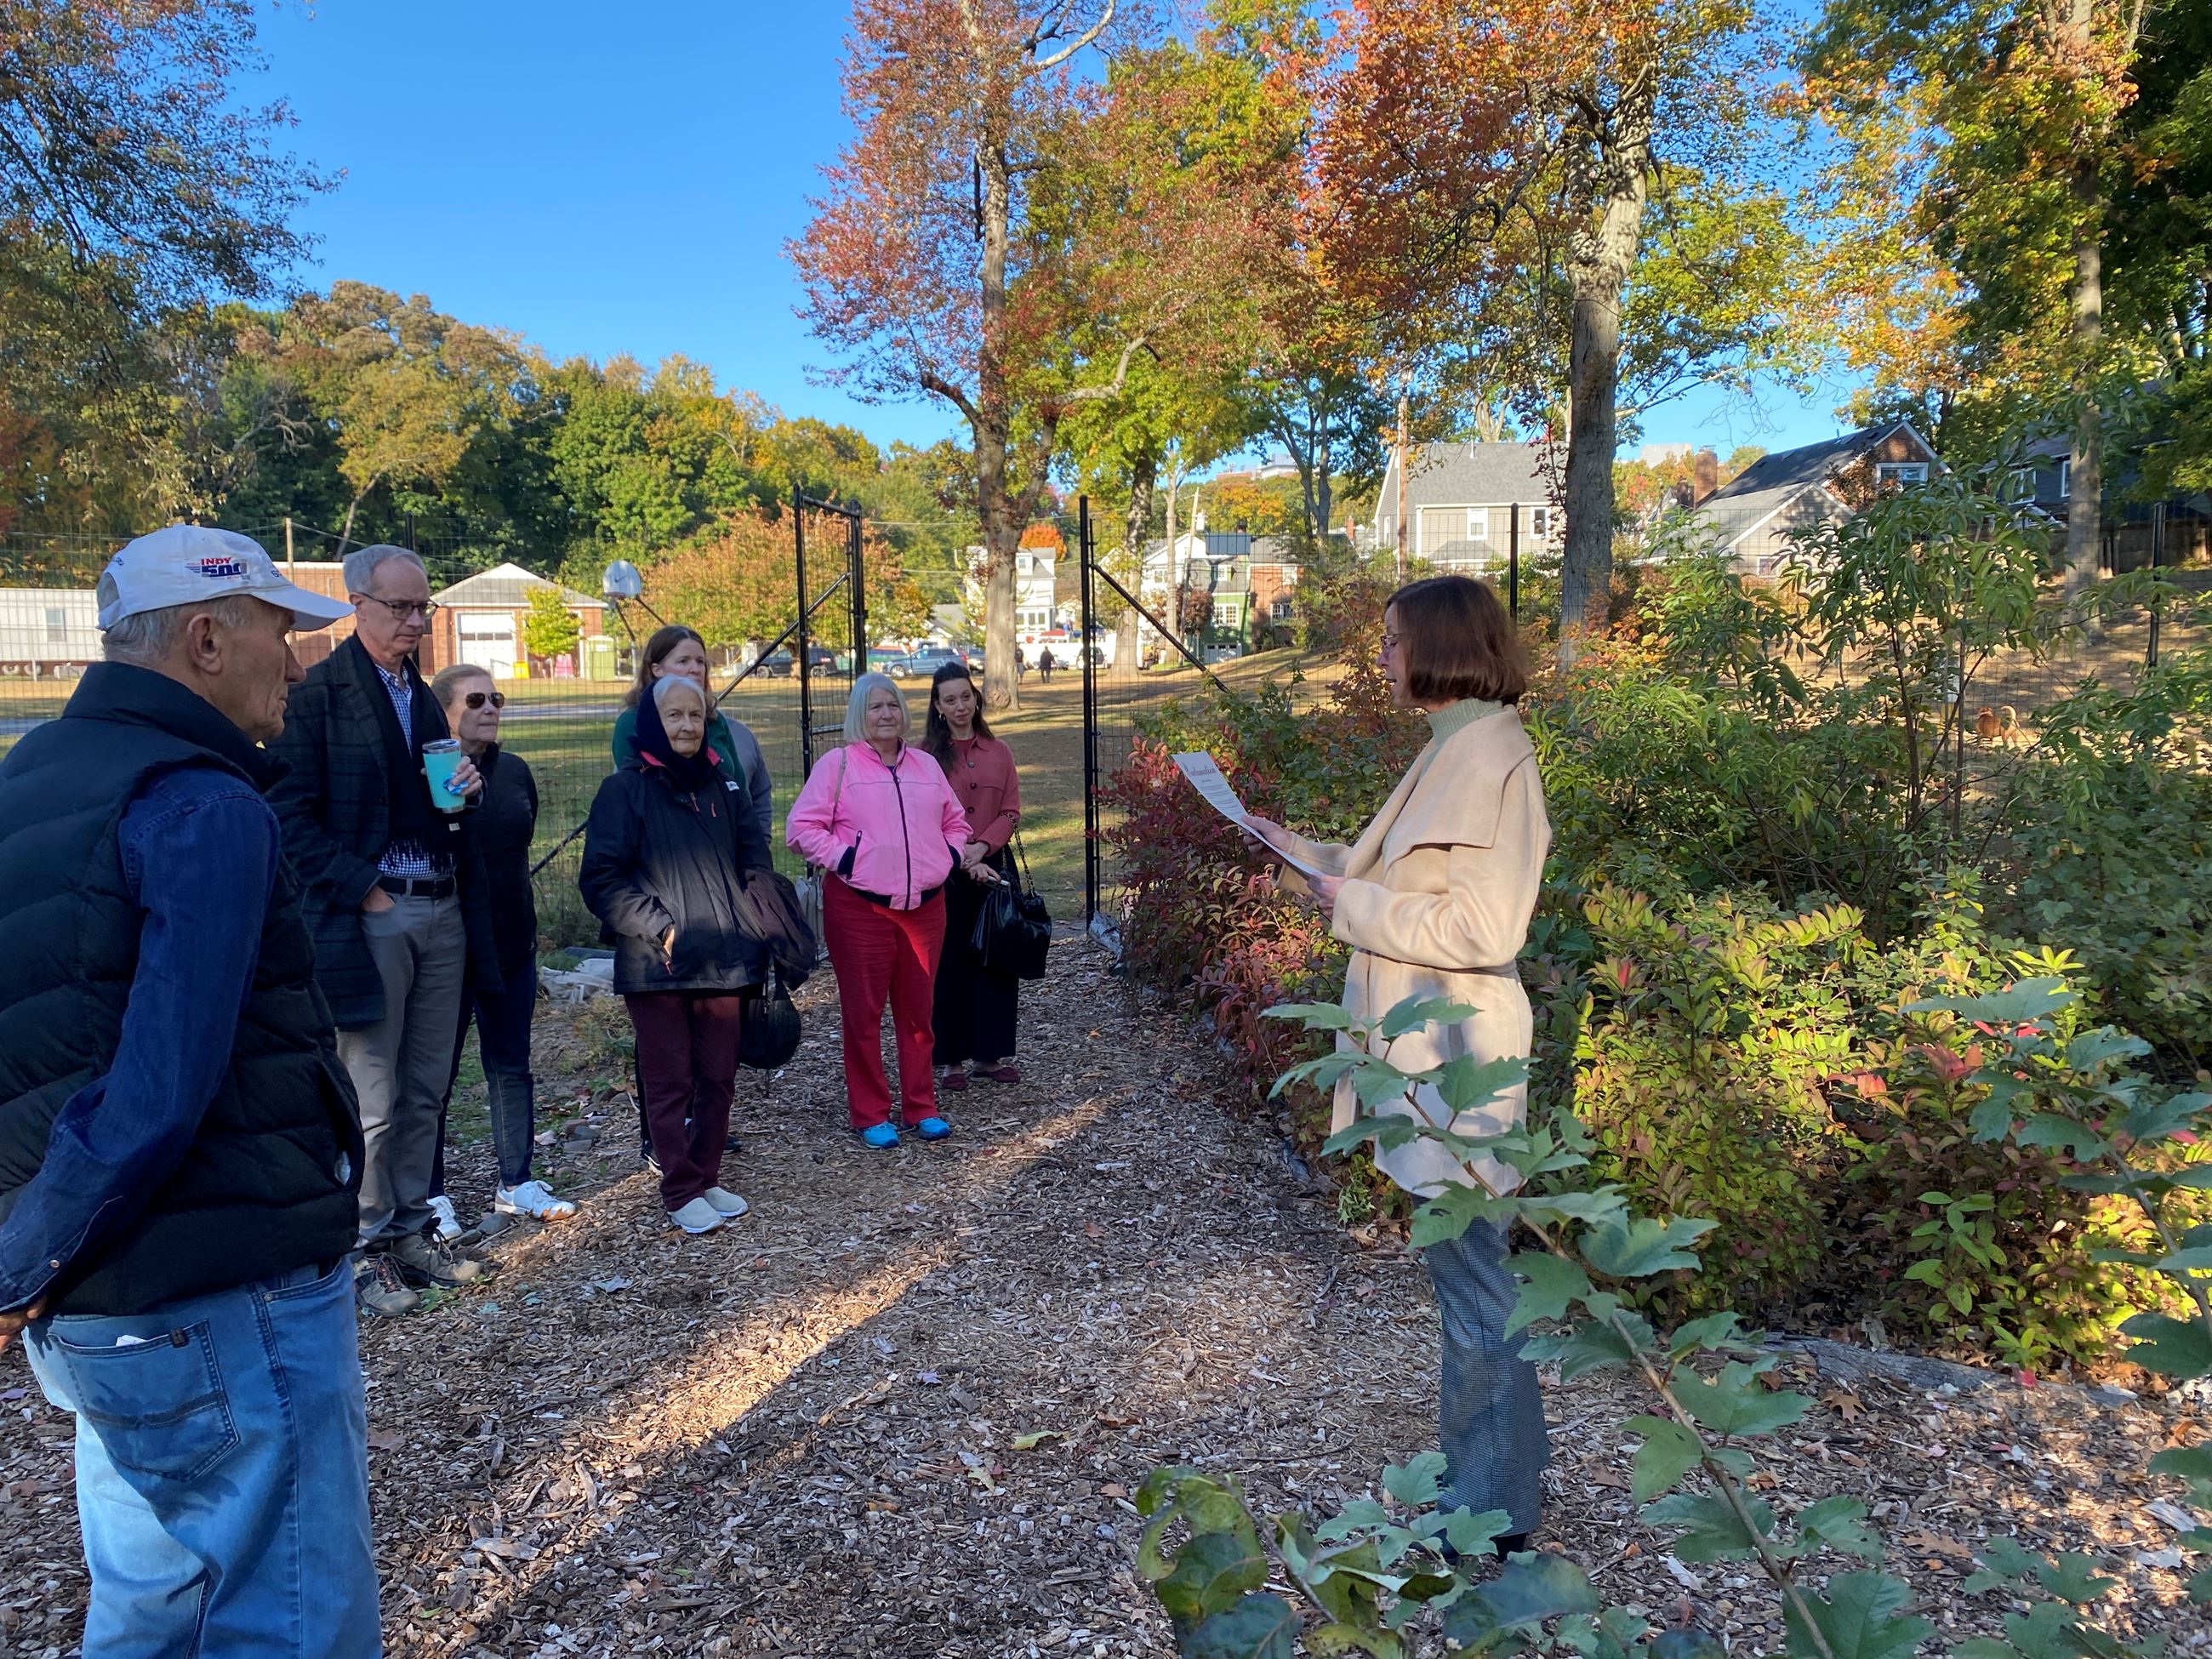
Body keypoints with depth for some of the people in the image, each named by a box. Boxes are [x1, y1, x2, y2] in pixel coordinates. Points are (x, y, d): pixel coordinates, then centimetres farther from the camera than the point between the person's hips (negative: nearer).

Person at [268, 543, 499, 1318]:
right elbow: (292, 815, -11)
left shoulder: (422, 696, 16)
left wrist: (464, 791, 0)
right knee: (372, 1100, 1)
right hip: (368, 918, -6)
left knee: (425, 1092, 13)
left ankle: (413, 1227, 26)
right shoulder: (316, 694, -6)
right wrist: (363, 890, -14)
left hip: (441, 911, 7)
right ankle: (370, 1245, 16)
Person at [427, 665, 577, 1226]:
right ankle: (430, 1195, 18)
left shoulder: (514, 771, 8)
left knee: (511, 1064, 13)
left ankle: (516, 1184, 24)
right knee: (435, 1073, 6)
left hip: (511, 943, 6)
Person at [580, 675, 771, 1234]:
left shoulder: (720, 785, 12)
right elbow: (601, 878, -7)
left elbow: (755, 855, 18)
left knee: (719, 1077, 10)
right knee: (670, 1081, 2)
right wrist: (658, 928, -13)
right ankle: (681, 1192, 12)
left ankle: (708, 1178, 24)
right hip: (657, 964, -4)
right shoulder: (626, 789, -3)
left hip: (725, 959, 5)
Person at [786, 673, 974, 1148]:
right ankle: (870, 1115, 14)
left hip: (925, 905, 4)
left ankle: (922, 1107, 22)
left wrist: (953, 856, 6)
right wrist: (846, 859, -13)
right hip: (860, 906, -4)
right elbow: (802, 827, -5)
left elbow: (954, 822, 25)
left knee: (917, 1010, 11)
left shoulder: (926, 766, 16)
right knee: (863, 1012, 3)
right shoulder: (837, 765, 0)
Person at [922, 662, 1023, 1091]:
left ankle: (992, 1052, 18)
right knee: (949, 963, 2)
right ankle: (951, 1058, 12)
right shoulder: (926, 755, -2)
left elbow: (1011, 811, 3)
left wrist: (980, 847, -12)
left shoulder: (998, 753, 9)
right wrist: (963, 860, -15)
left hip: (994, 866, 3)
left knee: (997, 960, 6)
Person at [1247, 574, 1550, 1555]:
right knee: (1463, 1267, 19)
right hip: (1431, 1053, 10)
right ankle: (1480, 1470, 35)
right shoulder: (1459, 747, 13)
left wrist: (1354, 906, -16)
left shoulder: (1486, 753, -18)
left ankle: (1495, 1511, 16)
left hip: (1454, 1058, -10)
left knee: (1469, 1273, 1)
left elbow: (1479, 927, -24)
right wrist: (1307, 855, 21)